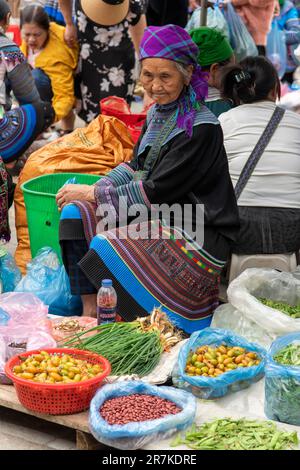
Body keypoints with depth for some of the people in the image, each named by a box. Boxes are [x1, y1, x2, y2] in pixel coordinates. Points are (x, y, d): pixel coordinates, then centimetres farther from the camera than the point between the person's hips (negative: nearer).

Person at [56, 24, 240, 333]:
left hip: (199, 235, -9)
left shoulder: (201, 127, -18)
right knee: (76, 213, -5)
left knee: (105, 247, -25)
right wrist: (89, 191, -3)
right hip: (156, 216, 9)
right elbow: (136, 168, 13)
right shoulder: (157, 113, 8)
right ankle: (90, 311, -10)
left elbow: (156, 192, -20)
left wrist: (93, 194, -12)